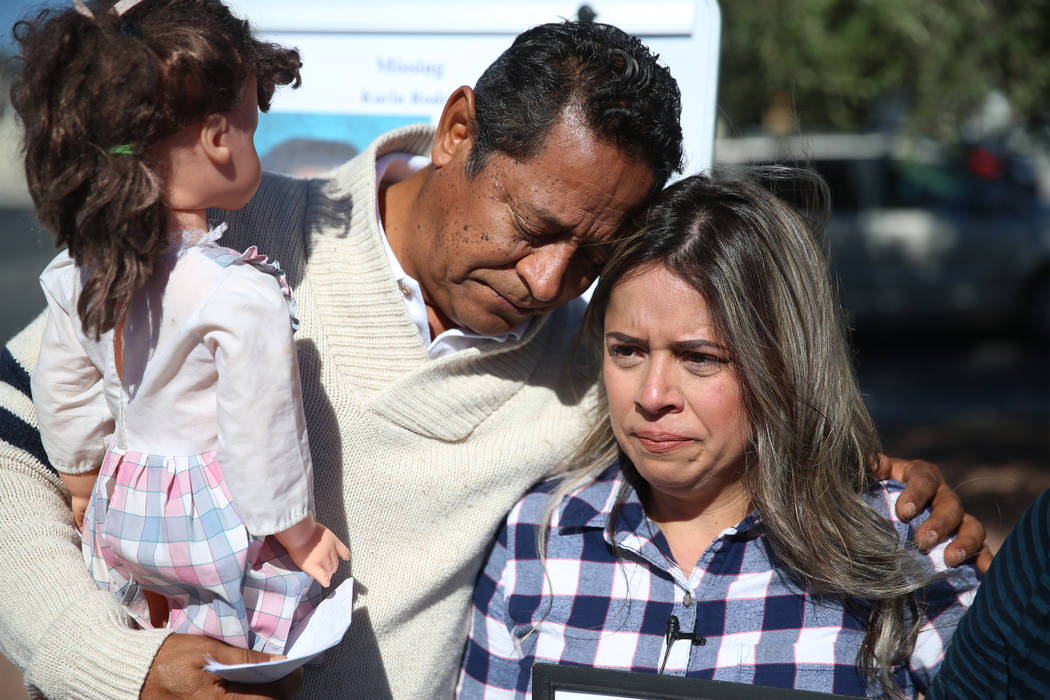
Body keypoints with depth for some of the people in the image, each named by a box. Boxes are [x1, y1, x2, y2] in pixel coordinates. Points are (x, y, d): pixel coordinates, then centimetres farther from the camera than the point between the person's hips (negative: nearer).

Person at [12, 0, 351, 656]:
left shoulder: (76, 276, -5)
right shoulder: (243, 292, -28)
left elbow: (64, 396, 9)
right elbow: (261, 431, -22)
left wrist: (83, 482, 27)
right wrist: (298, 532, -6)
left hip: (123, 516, 7)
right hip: (220, 525, -7)